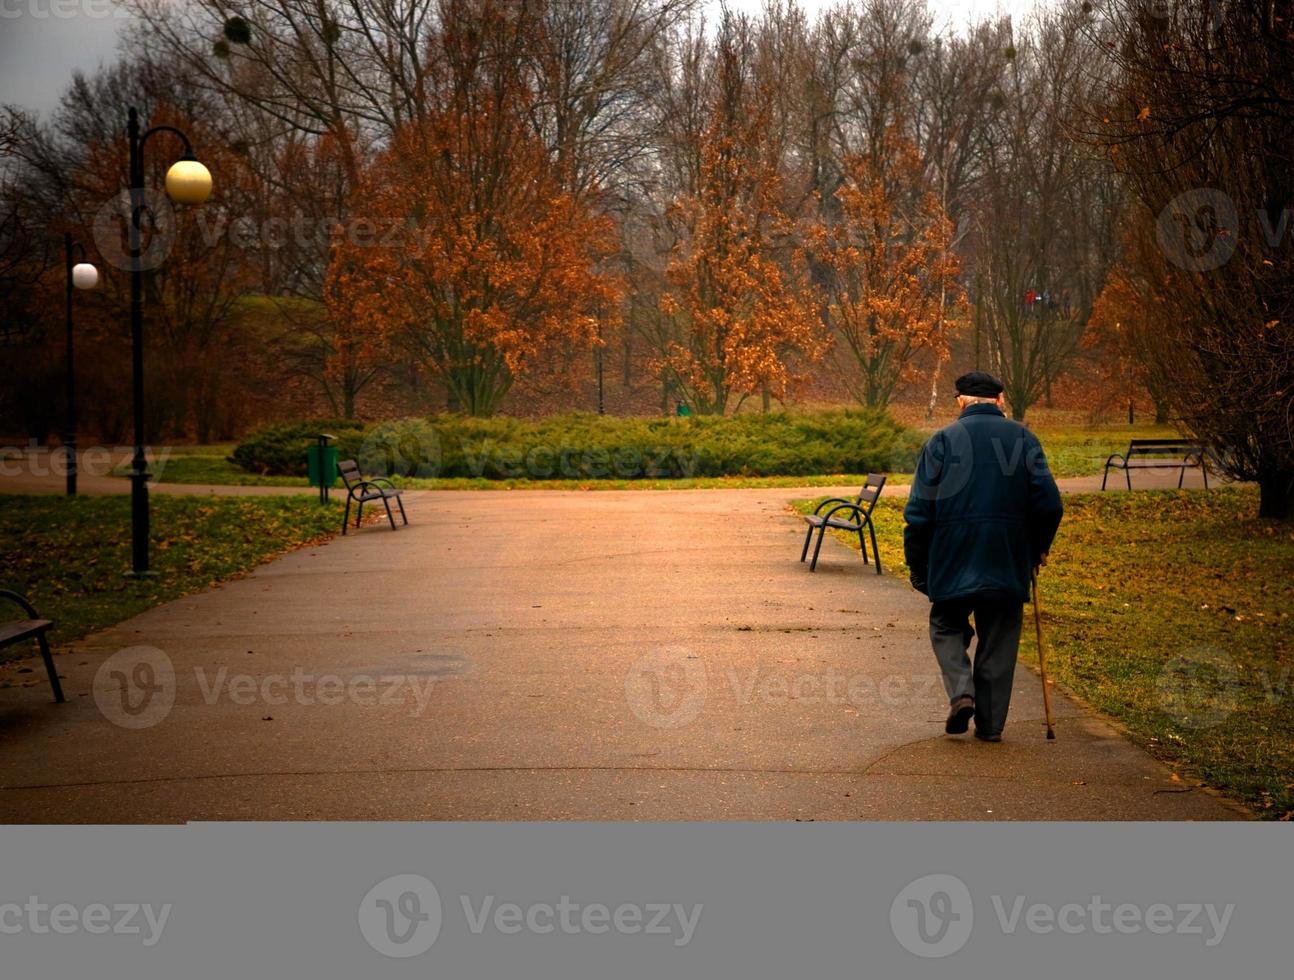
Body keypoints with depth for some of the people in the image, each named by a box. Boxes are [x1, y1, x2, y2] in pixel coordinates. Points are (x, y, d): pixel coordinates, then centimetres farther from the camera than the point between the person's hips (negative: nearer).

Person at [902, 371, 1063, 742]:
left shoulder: (942, 441, -1)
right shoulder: (1024, 439, 3)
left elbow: (919, 512, -4)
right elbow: (1049, 504, -2)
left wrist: (917, 565, 5)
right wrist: (1038, 548, 13)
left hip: (952, 560, -1)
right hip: (1008, 564, 1)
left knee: (947, 627, 17)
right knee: (999, 641, 11)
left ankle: (961, 691, -5)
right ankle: (991, 722, 12)